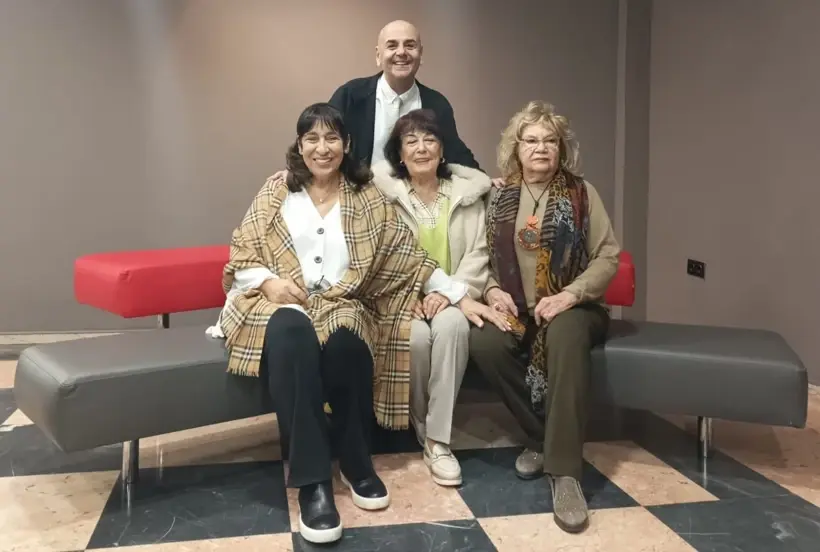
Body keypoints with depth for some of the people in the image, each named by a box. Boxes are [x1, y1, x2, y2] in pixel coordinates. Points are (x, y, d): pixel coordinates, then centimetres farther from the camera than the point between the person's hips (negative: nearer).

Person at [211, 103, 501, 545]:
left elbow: (408, 256, 7)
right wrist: (268, 281, -14)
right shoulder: (276, 191, 11)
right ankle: (312, 482, -35)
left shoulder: (367, 198, 11)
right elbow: (241, 254, 8)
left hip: (340, 305, 1)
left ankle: (355, 462, -11)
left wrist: (461, 296, 0)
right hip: (280, 304, 0)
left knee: (345, 343, -36)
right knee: (292, 333, -38)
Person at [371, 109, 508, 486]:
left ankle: (438, 439, -25)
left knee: (452, 326, -32)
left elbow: (479, 252, 0)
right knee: (417, 336, -31)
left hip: (450, 297, 1)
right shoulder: (383, 192, 2)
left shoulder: (468, 192, 7)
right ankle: (421, 427, -4)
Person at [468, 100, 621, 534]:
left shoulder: (580, 192, 2)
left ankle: (564, 471, -34)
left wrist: (570, 295, -18)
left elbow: (609, 256, -3)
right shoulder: (499, 198, 8)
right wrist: (493, 291, -14)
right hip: (517, 310, 3)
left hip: (571, 308, -2)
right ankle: (541, 436, -10)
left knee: (565, 336, -39)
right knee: (482, 342, -30)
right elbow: (483, 258, 7)